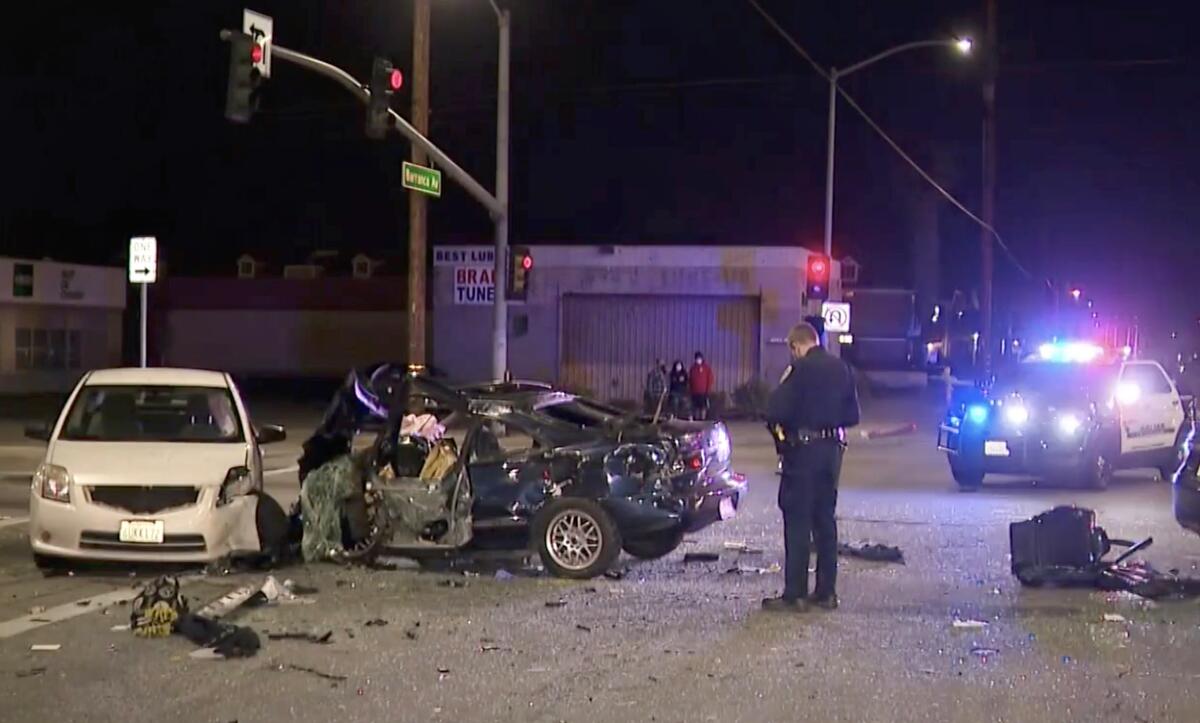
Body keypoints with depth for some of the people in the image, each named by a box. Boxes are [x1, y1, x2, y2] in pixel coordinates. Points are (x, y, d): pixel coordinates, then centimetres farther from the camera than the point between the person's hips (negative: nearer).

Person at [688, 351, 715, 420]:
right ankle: (696, 418, 13)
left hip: (703, 391, -4)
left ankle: (703, 418, -2)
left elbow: (710, 378, -3)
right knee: (695, 405, 6)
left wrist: (708, 389, -9)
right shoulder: (693, 367, 10)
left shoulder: (707, 367, -2)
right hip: (694, 391, 4)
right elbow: (690, 379, 14)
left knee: (703, 405, -5)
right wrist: (690, 388, 7)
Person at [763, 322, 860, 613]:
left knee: (797, 522, -3)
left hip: (804, 449, -7)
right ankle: (827, 591, 17)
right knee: (825, 519, 14)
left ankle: (795, 594, -2)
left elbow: (777, 411, -18)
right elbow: (852, 416, 12)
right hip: (833, 448, 7)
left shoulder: (800, 369, -14)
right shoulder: (842, 369, 7)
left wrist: (778, 426, 2)